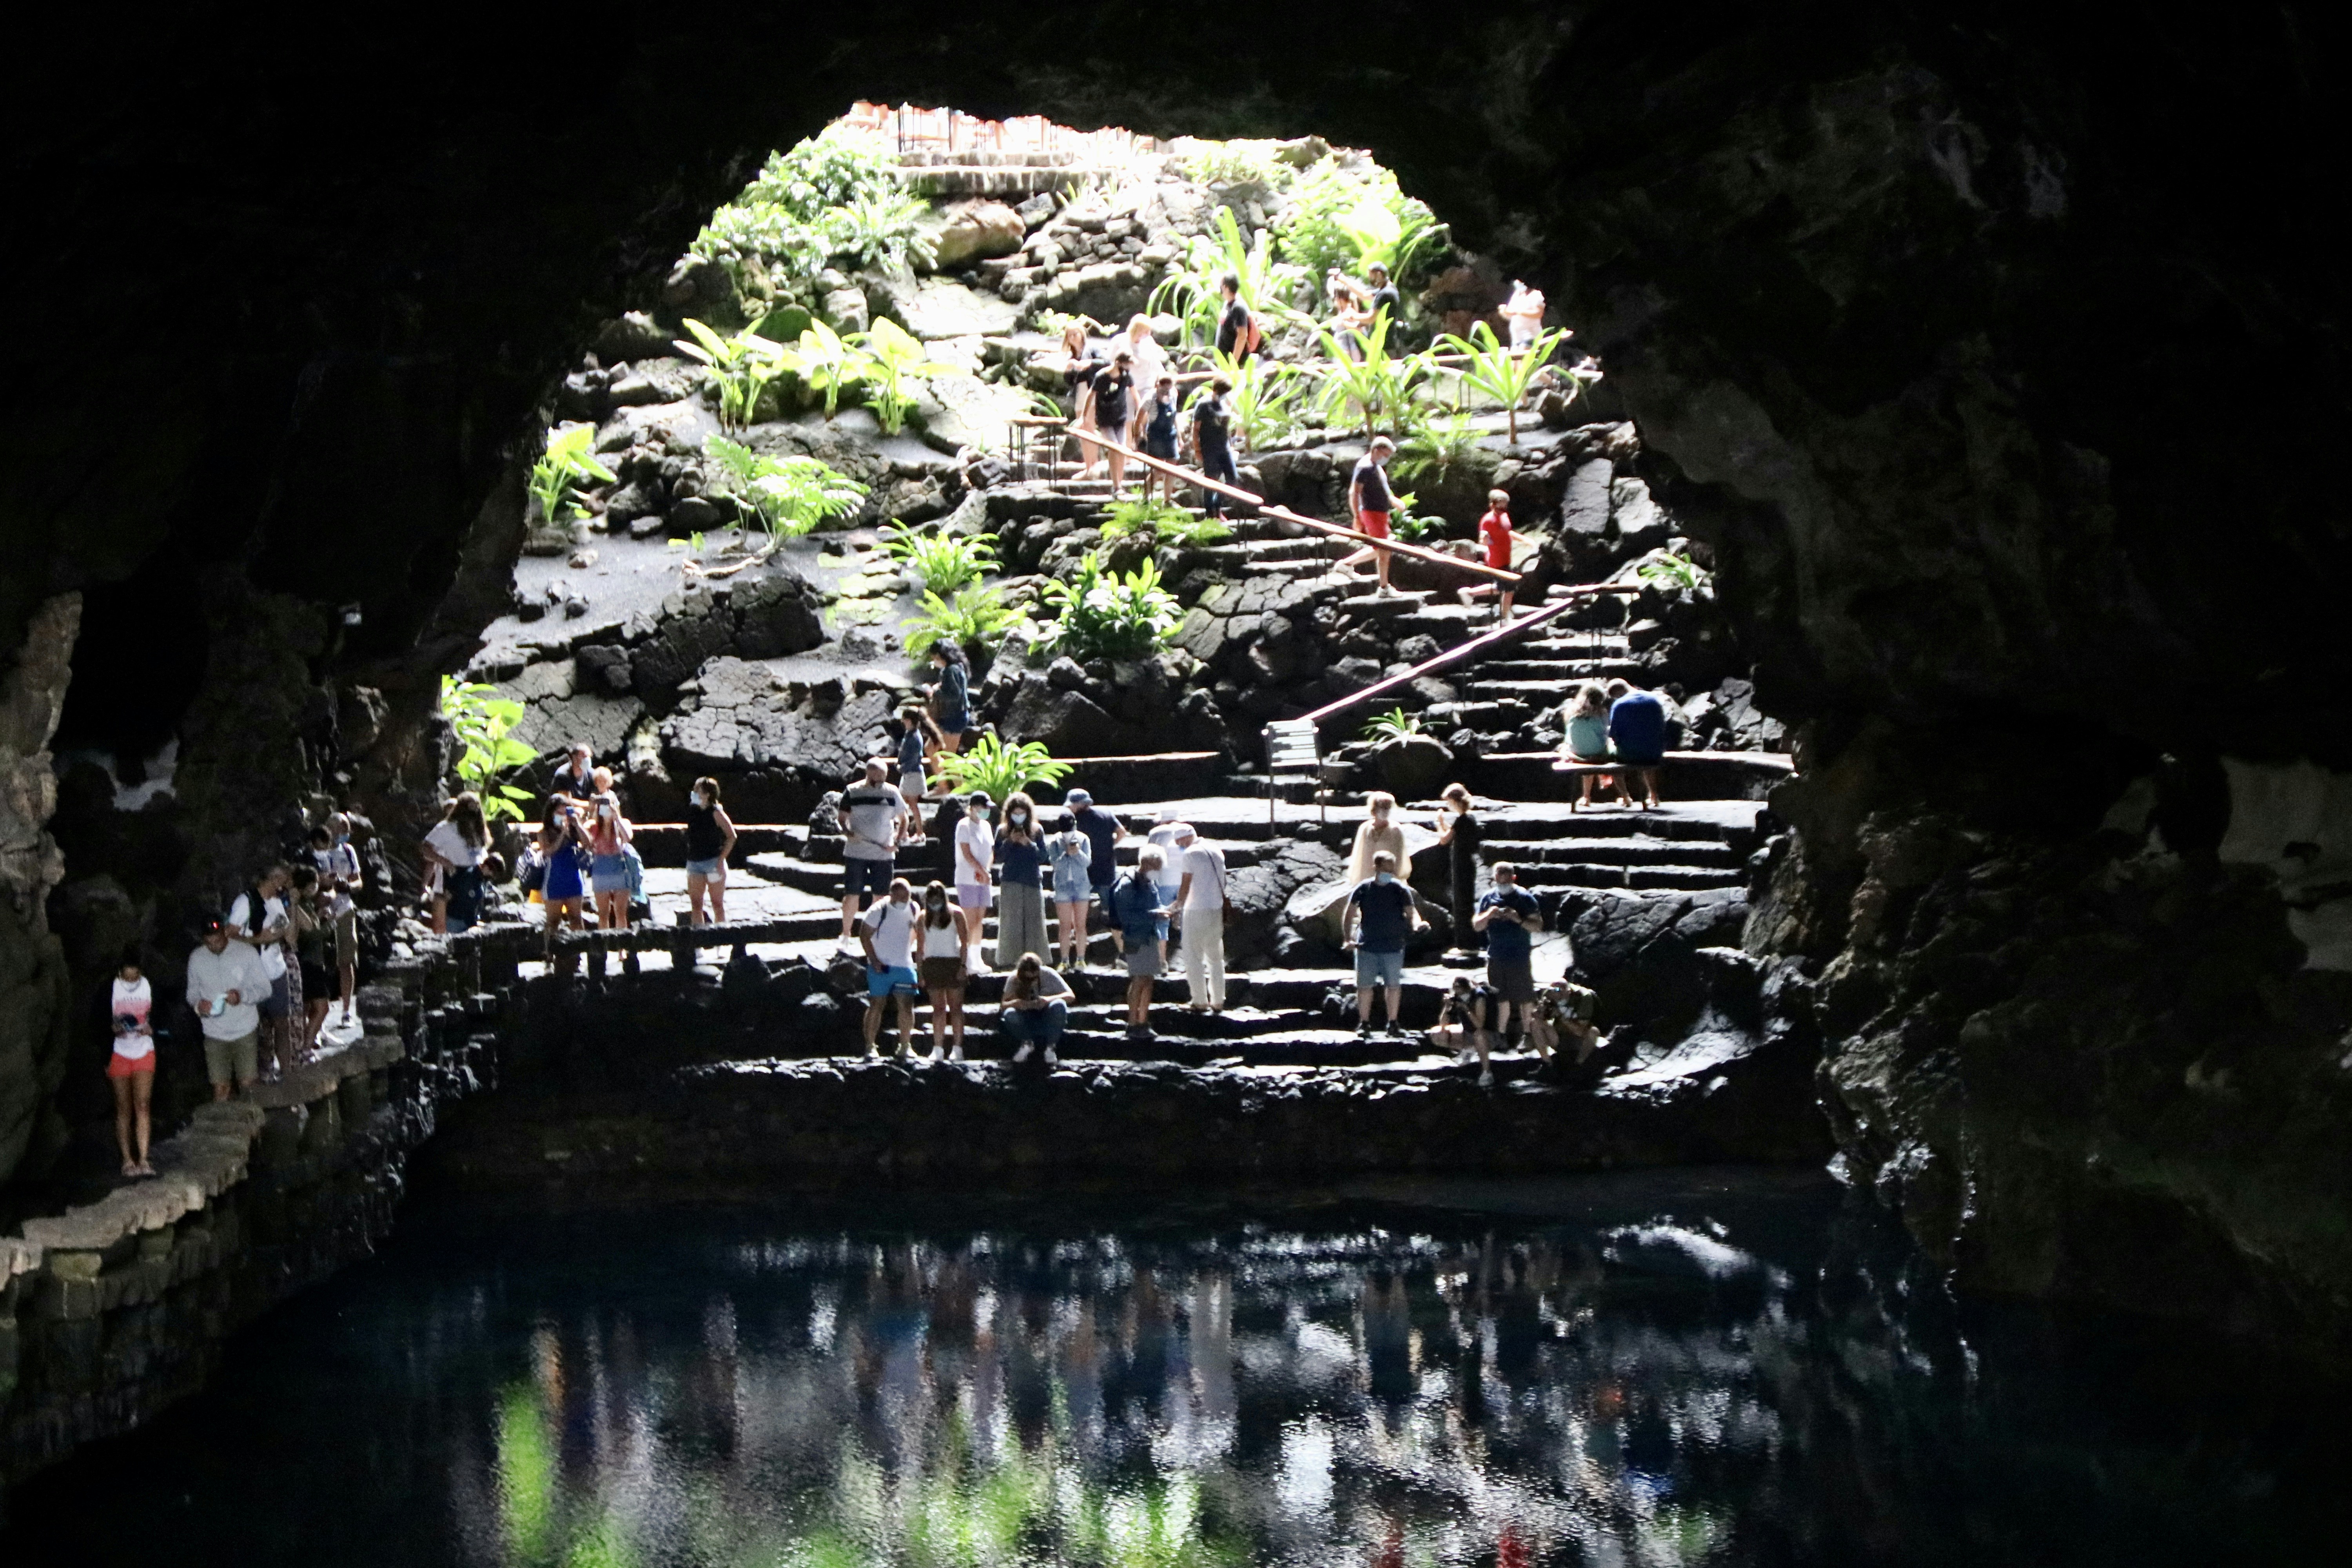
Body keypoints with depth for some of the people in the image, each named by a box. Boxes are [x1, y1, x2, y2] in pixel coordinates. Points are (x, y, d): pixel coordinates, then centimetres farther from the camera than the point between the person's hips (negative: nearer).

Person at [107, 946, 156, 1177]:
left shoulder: (149, 987, -2)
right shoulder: (111, 989, -6)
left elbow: (159, 1018, 7)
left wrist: (150, 1029, -13)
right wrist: (114, 1029, -20)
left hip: (145, 1053, 0)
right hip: (119, 1053, 0)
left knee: (142, 1106, -8)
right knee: (124, 1109, 4)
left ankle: (143, 1160, -10)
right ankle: (128, 1160, 10)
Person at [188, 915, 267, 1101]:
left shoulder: (246, 952, -6)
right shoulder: (197, 958, 0)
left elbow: (264, 988, -2)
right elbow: (192, 993, 11)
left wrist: (243, 996, -23)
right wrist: (198, 1004, -14)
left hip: (246, 1031, -1)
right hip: (214, 1035, 1)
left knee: (247, 1084, -1)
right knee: (220, 1087, -1)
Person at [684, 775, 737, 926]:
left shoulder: (716, 813, -8)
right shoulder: (692, 810, 8)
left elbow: (732, 836, -9)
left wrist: (721, 860, -14)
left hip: (714, 861, -5)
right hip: (694, 862, 5)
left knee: (717, 903, 1)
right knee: (695, 903, 2)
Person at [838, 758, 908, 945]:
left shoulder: (892, 793, 4)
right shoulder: (853, 792, 0)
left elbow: (903, 820, 13)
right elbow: (843, 819, 4)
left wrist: (896, 842, -1)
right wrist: (848, 833, -17)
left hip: (884, 854, 2)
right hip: (856, 853, -2)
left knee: (880, 897, 5)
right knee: (852, 895, -2)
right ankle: (845, 935, 11)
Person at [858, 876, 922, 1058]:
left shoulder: (913, 909, 3)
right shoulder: (879, 911, -12)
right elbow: (864, 936, -7)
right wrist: (874, 961, -12)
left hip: (905, 966, 4)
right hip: (881, 967, -4)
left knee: (907, 1006, -1)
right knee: (876, 1005, -1)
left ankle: (905, 1046, 10)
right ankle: (871, 1046, 7)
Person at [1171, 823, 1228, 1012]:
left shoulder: (1190, 854, -12)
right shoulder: (1216, 851, 10)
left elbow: (1185, 885, -13)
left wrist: (1178, 908, -2)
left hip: (1197, 911, -7)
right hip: (1217, 911, 7)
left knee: (1193, 957, 2)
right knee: (1216, 957, 14)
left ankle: (1200, 1002, 3)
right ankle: (1218, 1002, 17)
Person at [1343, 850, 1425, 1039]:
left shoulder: (1401, 890, 0)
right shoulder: (1363, 889, 0)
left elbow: (1411, 912, -7)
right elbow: (1350, 915, 3)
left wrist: (1417, 924, -30)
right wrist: (1347, 938, -8)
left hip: (1394, 947, 1)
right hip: (1367, 946, 0)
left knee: (1395, 985, 5)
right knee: (1365, 985, 0)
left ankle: (1393, 1024, 16)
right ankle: (1364, 1024, 10)